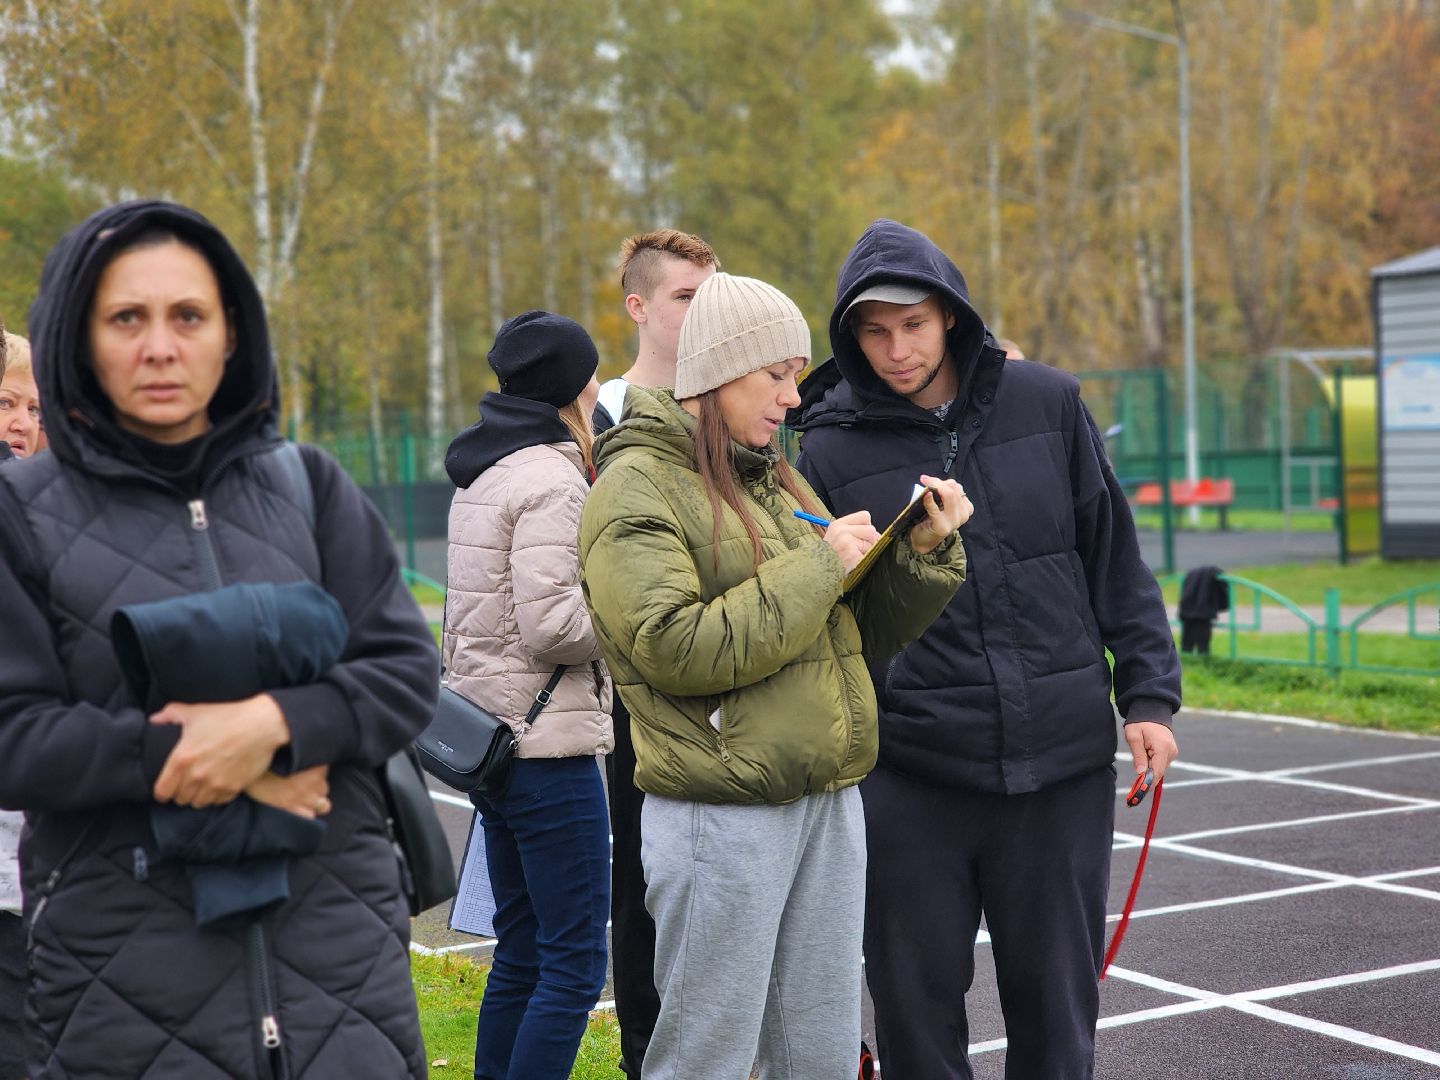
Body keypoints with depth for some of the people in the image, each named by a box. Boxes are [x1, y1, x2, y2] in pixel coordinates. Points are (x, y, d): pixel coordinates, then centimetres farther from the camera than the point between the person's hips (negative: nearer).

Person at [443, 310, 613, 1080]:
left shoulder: (481, 475, 16)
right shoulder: (550, 481, -14)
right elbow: (551, 624, -20)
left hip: (489, 740, 10)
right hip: (546, 743, -10)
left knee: (522, 953, 15)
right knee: (575, 964, -5)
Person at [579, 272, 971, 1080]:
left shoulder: (777, 481, 16)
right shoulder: (638, 486, -8)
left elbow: (868, 630, 16)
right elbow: (677, 648, -20)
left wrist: (923, 553, -2)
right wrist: (817, 566, -16)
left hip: (830, 802, 7)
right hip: (723, 817, -7)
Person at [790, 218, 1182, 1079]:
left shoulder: (1048, 404, 2)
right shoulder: (832, 446, -1)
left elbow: (1114, 561, 7)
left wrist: (1148, 695, 2)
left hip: (1062, 758, 1)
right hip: (911, 773, -1)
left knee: (1056, 1000, 11)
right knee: (918, 1004, 7)